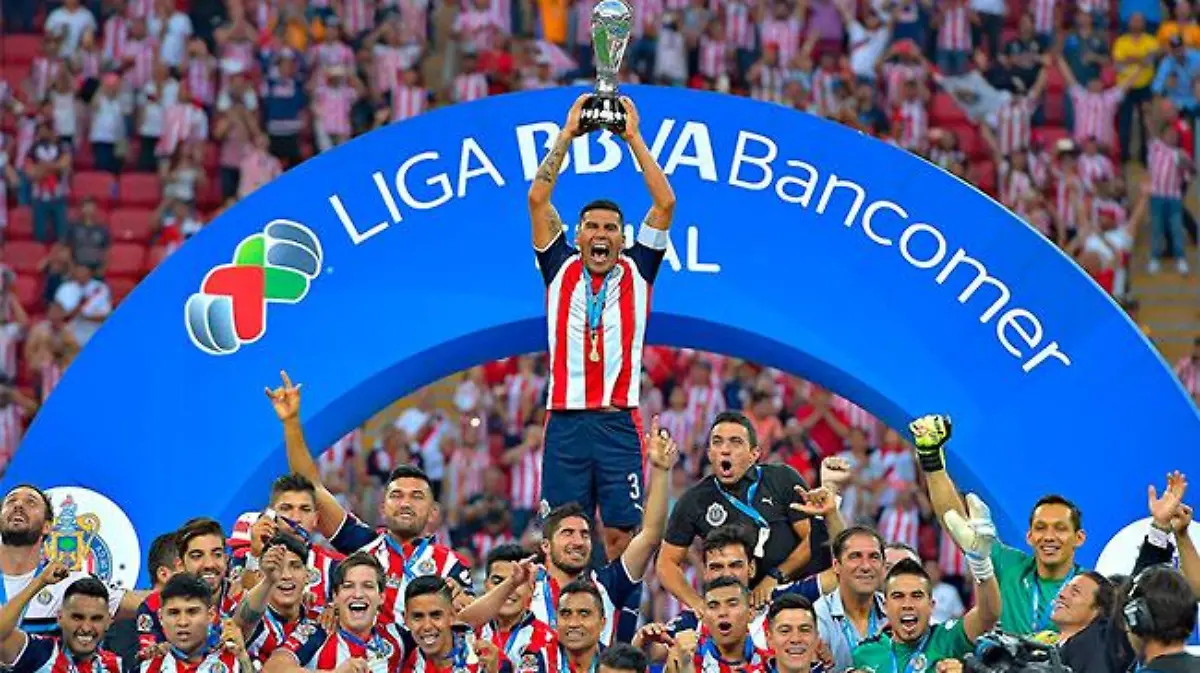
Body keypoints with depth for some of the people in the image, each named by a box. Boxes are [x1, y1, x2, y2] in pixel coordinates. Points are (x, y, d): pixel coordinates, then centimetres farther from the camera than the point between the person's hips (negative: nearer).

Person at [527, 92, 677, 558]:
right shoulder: (561, 269, 11)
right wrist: (567, 135, 3)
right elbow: (537, 199, 5)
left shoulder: (636, 271, 10)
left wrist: (633, 137, 2)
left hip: (619, 421, 0)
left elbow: (664, 203, 3)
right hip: (566, 420, 0)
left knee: (622, 533, -3)